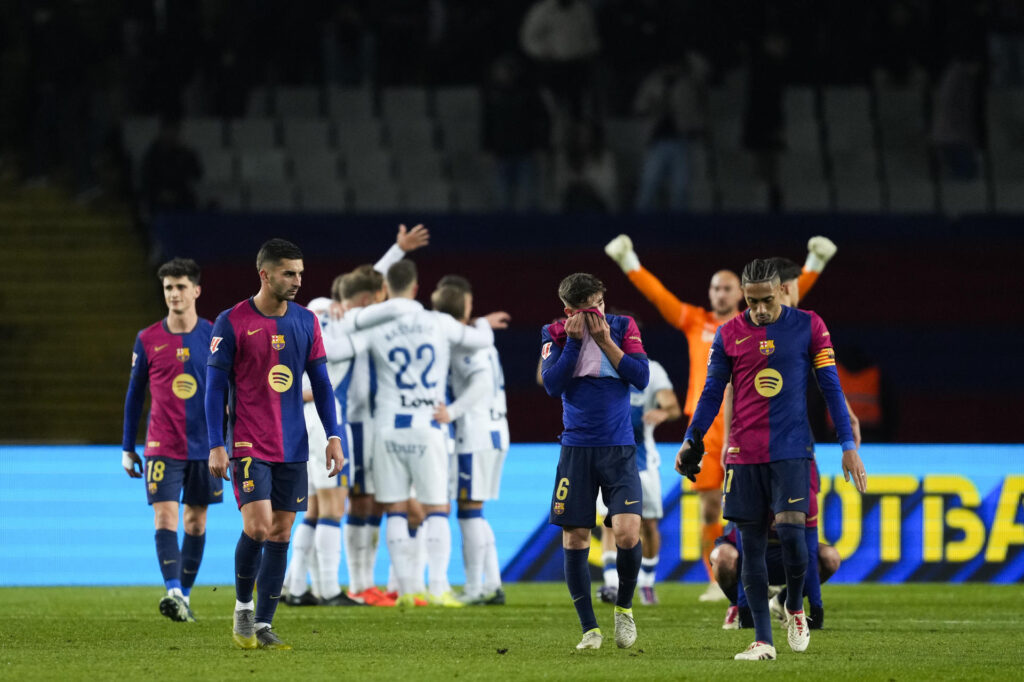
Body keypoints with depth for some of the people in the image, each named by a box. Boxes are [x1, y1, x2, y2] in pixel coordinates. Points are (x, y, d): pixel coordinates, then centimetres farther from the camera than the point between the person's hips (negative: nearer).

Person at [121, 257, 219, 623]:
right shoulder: (148, 340, 1)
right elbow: (135, 394, 9)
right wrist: (127, 448, 10)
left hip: (205, 445, 1)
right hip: (162, 447, -1)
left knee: (196, 520, 7)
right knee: (165, 517, -14)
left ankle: (185, 594, 19)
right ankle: (173, 592, -24)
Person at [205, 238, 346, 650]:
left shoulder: (306, 322, 7)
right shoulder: (232, 323, -6)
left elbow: (321, 383, 12)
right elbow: (216, 386, -4)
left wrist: (334, 437, 5)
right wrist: (216, 446, -9)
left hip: (293, 448, 5)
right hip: (248, 445, -5)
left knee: (280, 533, 3)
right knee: (257, 526, -16)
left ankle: (262, 626, 9)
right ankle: (243, 607, 7)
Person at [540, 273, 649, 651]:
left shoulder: (623, 327, 3)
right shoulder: (556, 334, 2)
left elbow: (642, 377, -7)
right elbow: (551, 384, -9)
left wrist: (605, 341, -12)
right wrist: (573, 341, -14)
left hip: (618, 448, -1)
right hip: (576, 447, 1)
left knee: (627, 533, -16)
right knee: (575, 541, 0)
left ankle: (624, 608, 10)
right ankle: (590, 629, 11)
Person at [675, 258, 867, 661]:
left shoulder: (808, 327, 1)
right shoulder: (728, 335, 5)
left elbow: (831, 387, 3)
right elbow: (712, 394, 12)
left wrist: (849, 446, 0)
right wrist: (691, 441, 2)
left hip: (792, 450, -2)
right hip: (744, 455, 2)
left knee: (791, 530, -16)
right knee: (751, 545, 0)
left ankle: (795, 609, 12)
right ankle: (763, 640, 3)